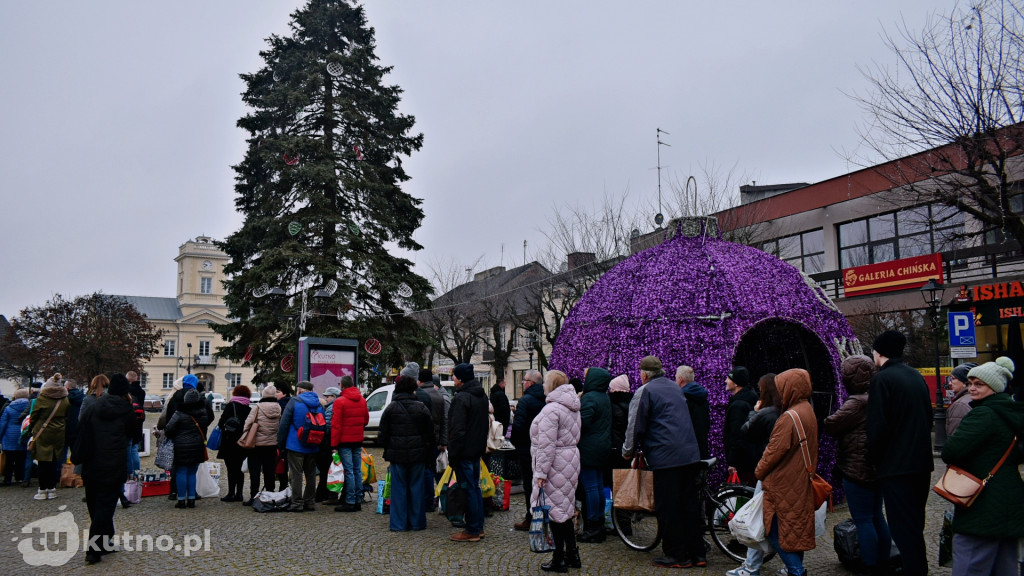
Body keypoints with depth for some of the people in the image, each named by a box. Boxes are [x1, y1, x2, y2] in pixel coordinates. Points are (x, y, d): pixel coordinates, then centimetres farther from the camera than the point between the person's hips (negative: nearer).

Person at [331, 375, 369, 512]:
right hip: (358, 440, 6)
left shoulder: (340, 402, -11)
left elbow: (336, 424, -13)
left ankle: (350, 502, -3)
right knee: (357, 470, 10)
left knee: (349, 471, -5)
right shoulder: (362, 400, 9)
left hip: (345, 440, -6)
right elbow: (366, 419, 16)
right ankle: (358, 501, 14)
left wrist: (334, 443, -11)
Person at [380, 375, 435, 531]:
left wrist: (387, 450, 16)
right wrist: (429, 452, 12)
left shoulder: (390, 408, -1)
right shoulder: (422, 408, -1)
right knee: (416, 487, 7)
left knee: (398, 488, 5)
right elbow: (430, 433, 2)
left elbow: (383, 433, 3)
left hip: (397, 454, 0)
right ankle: (417, 522, 12)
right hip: (418, 454, 0)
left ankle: (398, 523, 9)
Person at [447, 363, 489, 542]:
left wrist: (452, 453, -16)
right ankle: (479, 526, 22)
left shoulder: (461, 398, -18)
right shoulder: (482, 396, 12)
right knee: (475, 487, 16)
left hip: (464, 451, -9)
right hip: (478, 450, 9)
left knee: (468, 489, -4)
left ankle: (472, 531, 2)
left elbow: (457, 430, -21)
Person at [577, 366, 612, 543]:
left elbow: (583, 423, -22)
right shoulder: (605, 398, 13)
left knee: (590, 486, -5)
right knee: (599, 486, 13)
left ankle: (592, 528, -2)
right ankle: (599, 525, 19)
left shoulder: (589, 398, -15)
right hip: (602, 449, 9)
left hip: (589, 449, -9)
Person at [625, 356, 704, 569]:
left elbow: (637, 425, -4)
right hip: (690, 454, 7)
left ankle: (677, 555, 6)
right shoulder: (675, 387, 18)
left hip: (665, 456, -7)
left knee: (668, 508, 1)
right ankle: (697, 554, 16)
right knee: (690, 505, 12)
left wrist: (628, 451, 12)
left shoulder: (645, 391, -5)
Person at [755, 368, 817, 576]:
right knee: (797, 527, 15)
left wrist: (760, 471, -4)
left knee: (776, 530, -3)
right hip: (801, 483, 10)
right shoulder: (808, 411, 10)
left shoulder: (789, 417, -21)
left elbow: (775, 450, -19)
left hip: (784, 484, -10)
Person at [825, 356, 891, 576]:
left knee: (863, 520, -2)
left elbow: (830, 426, -19)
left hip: (858, 470, -9)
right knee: (877, 516, 17)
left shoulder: (858, 402, -20)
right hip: (877, 467, 9)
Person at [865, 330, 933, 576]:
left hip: (896, 465, -8)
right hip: (921, 462, 8)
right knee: (915, 524, 20)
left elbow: (877, 426, -19)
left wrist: (873, 457, -4)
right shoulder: (916, 376, 9)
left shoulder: (882, 378, -15)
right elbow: (928, 417, 16)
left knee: (903, 528, -3)